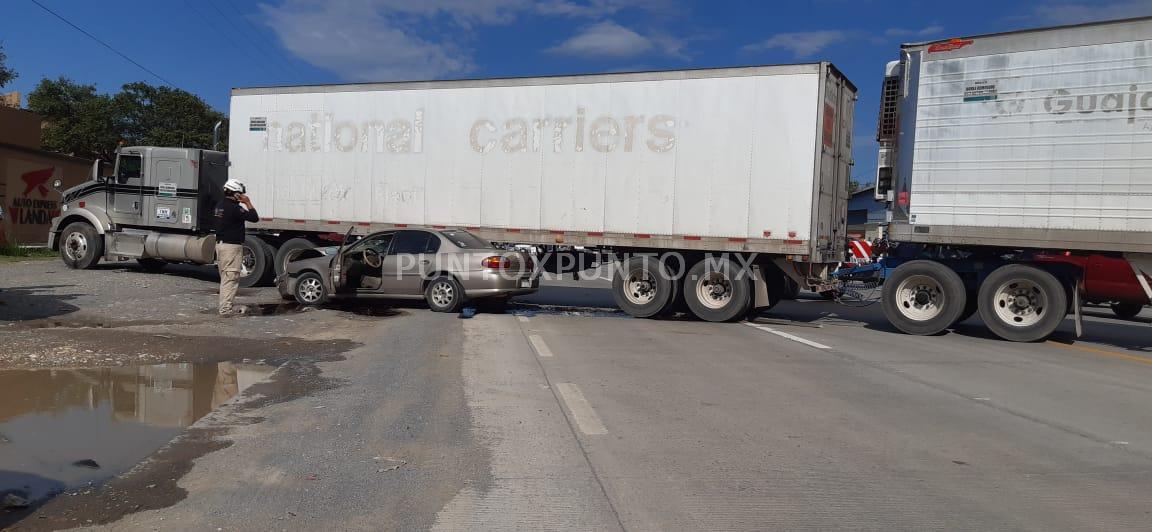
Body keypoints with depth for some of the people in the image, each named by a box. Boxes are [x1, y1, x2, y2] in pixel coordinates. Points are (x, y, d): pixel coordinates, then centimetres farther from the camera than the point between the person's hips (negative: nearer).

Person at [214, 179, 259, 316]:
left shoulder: (220, 205, 10)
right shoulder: (233, 208, -19)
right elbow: (254, 217, -20)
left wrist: (243, 203, 9)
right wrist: (248, 202, -8)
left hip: (220, 244, 10)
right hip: (232, 246, -10)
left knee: (225, 278, 15)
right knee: (230, 278, -6)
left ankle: (229, 305, 23)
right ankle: (226, 308, -6)